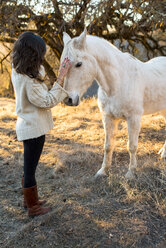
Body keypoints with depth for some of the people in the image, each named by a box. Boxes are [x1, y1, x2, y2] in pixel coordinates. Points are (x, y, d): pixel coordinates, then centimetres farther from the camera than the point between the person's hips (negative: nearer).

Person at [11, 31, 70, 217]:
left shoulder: (17, 71, 2)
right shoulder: (29, 80, -27)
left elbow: (39, 72, 20)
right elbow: (48, 101, -22)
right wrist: (60, 78, -23)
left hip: (27, 124, 10)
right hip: (34, 128, -9)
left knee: (29, 166, 23)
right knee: (30, 168, 6)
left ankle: (29, 199, 42)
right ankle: (33, 208, 25)